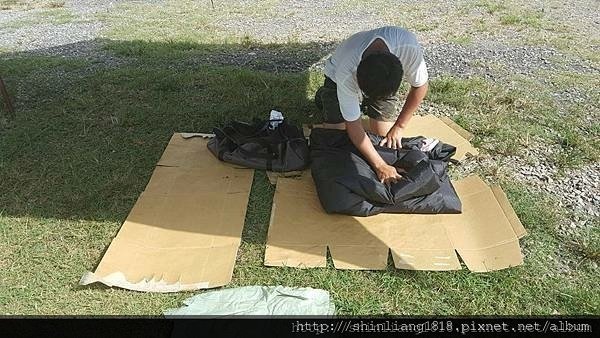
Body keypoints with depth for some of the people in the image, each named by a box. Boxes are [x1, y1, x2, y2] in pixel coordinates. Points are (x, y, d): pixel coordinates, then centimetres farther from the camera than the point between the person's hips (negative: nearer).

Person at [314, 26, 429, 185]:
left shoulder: (409, 47, -40)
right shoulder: (346, 74, -44)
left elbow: (419, 86, -20)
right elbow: (353, 126, -34)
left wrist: (398, 128, -16)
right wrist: (380, 166, -38)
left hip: (384, 80, 3)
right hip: (337, 78, -2)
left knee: (384, 132, -7)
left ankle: (363, 104, 22)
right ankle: (324, 95, 17)